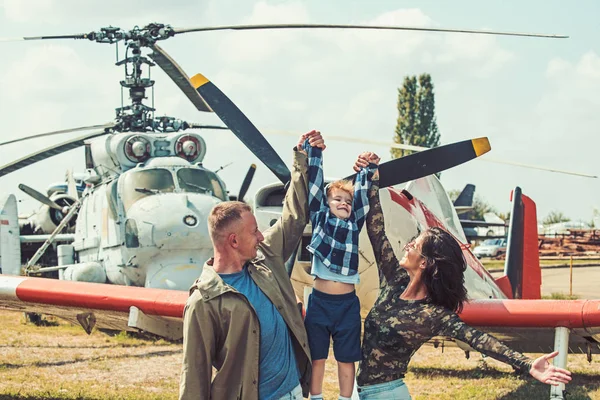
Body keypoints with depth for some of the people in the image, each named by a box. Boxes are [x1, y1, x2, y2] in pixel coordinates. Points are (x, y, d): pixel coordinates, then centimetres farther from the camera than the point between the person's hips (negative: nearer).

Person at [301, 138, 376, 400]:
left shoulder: (355, 223, 8)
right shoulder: (319, 218, 4)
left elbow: (361, 192, 3)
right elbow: (315, 181, -1)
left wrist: (368, 169, -10)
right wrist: (313, 149, -5)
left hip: (348, 304, 2)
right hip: (319, 301, -1)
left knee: (346, 359, 9)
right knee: (316, 357, 8)